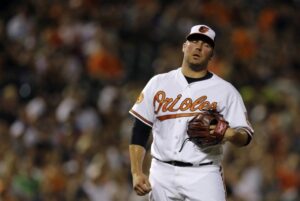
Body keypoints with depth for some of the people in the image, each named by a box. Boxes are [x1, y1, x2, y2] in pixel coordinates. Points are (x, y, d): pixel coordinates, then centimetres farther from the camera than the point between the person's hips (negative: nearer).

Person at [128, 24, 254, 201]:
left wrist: (230, 134, -22)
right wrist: (137, 173, -2)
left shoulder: (225, 90, 4)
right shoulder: (159, 83, 9)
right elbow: (140, 131, 9)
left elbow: (246, 136, 2)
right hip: (163, 173, 2)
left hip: (203, 175, -2)